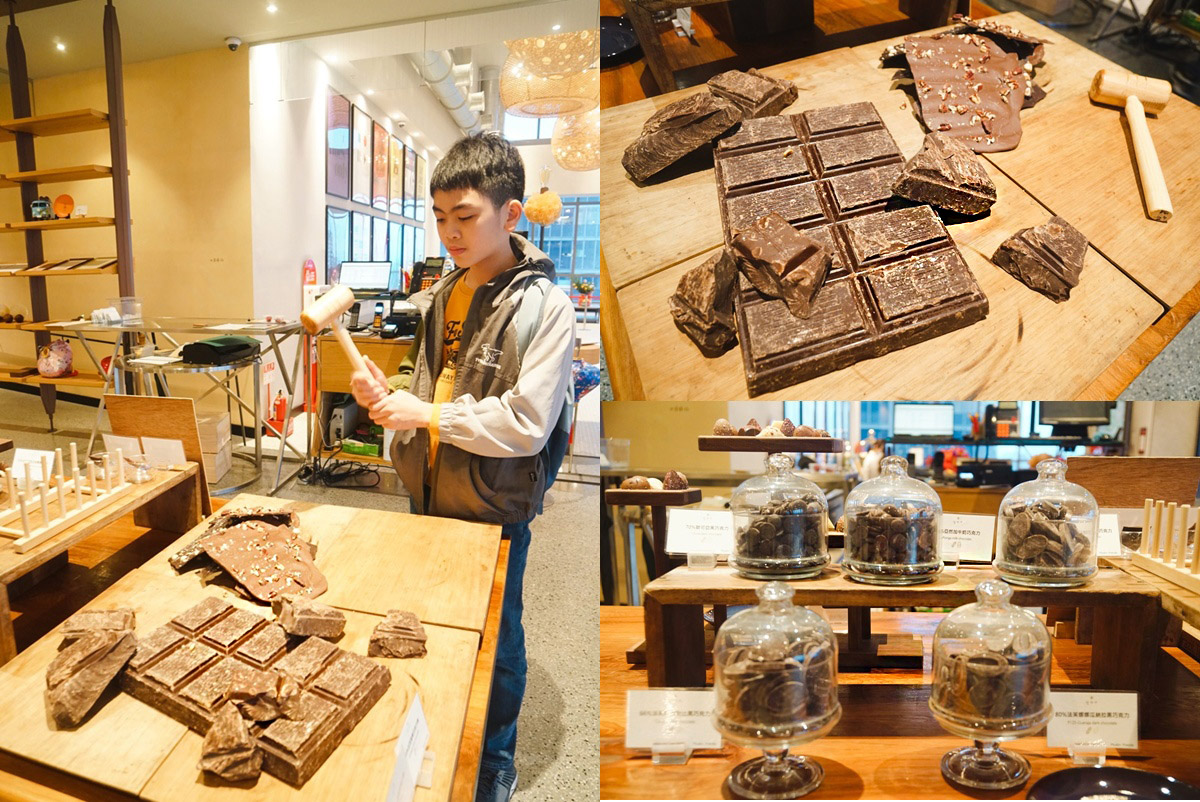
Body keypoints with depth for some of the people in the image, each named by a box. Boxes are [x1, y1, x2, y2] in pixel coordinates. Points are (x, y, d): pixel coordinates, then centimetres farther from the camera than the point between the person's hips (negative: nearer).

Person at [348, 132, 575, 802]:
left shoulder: (545, 307, -18)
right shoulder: (442, 295, 4)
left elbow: (527, 423, -24)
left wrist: (427, 415, -21)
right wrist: (391, 391, -4)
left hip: (495, 509, -6)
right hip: (429, 496, 6)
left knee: (494, 639, 13)